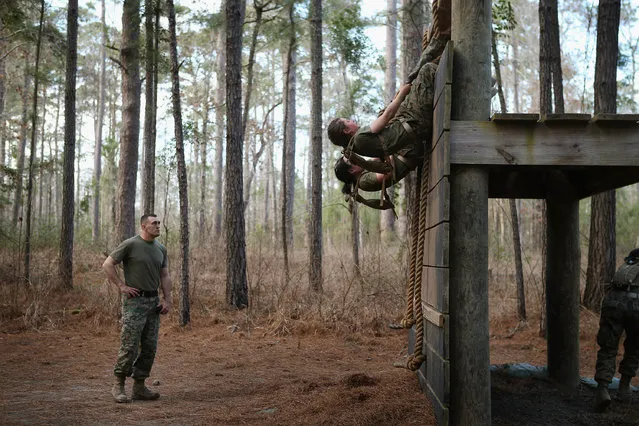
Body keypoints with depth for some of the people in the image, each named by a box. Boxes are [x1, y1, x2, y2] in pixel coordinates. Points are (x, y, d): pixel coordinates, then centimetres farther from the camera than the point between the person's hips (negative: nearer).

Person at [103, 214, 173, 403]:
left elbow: (165, 276, 14)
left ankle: (139, 387, 15)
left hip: (154, 302, 7)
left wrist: (168, 299, 5)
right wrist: (121, 286, -10)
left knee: (149, 347, 6)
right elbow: (107, 265, -7)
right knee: (129, 346, -8)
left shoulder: (161, 249, 11)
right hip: (134, 301, -7)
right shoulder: (130, 245, -8)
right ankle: (118, 386, 4)